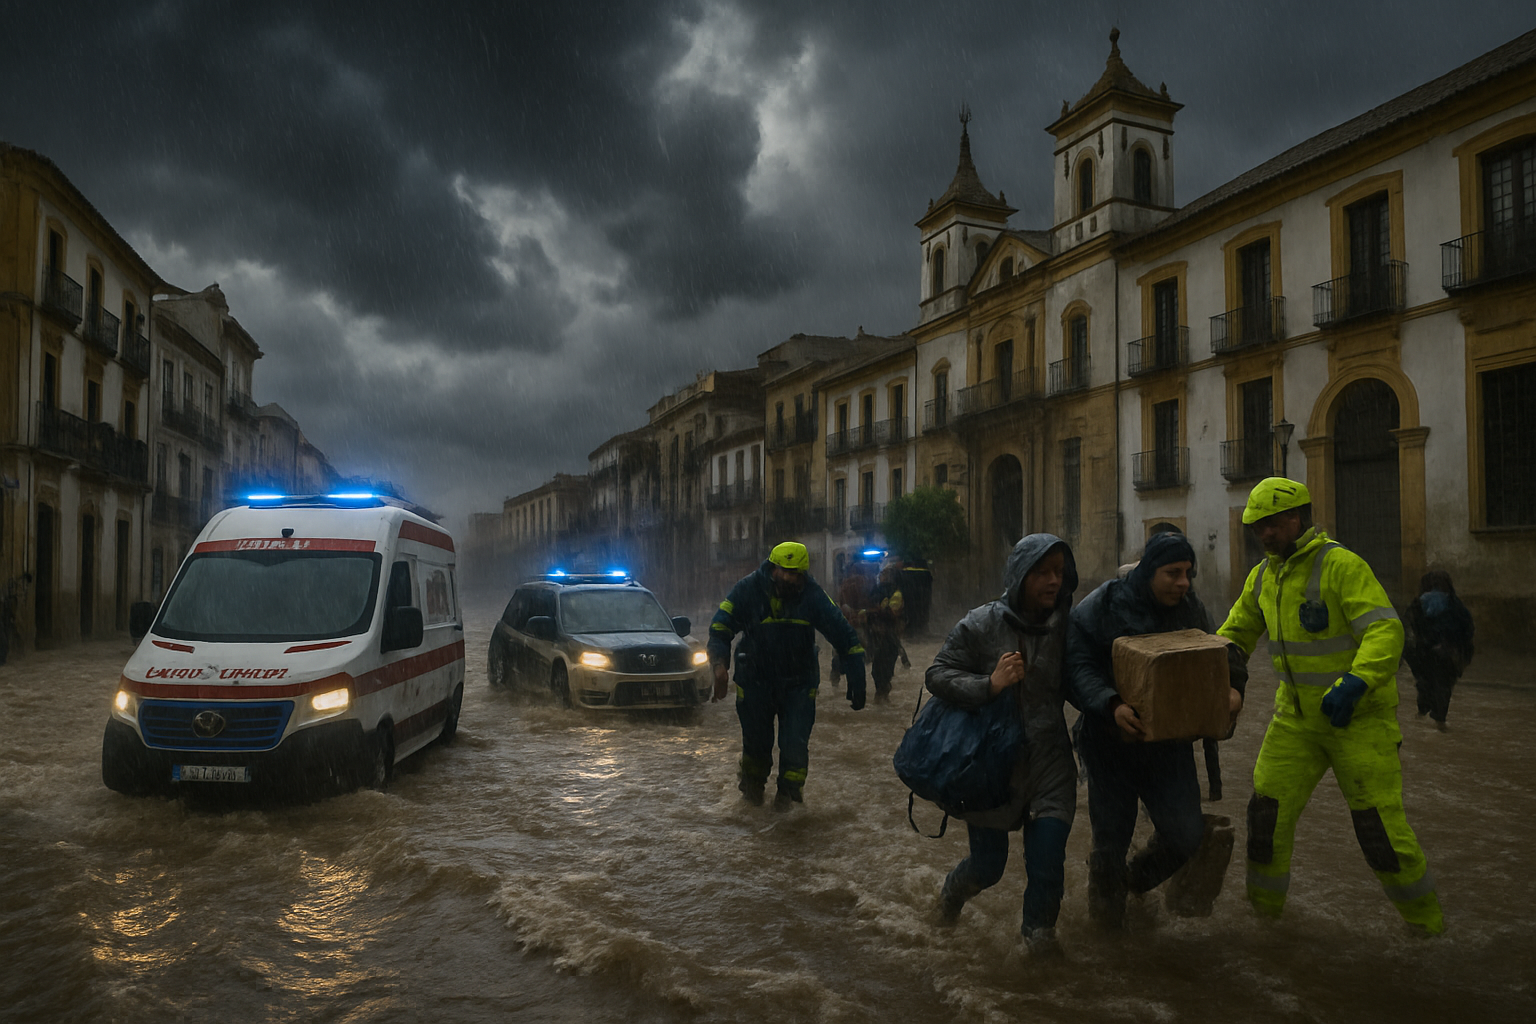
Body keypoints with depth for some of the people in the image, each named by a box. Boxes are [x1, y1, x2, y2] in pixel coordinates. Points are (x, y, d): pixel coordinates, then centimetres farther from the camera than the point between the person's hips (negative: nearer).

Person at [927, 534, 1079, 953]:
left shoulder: (1066, 625, -2)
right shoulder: (981, 624, -10)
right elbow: (937, 675, -8)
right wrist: (990, 684, -20)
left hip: (1049, 754, 2)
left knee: (1047, 859, -7)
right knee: (988, 865, 9)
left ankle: (1038, 925, 26)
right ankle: (954, 888, 46)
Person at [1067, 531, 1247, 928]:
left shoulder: (1190, 612, 2)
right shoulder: (1100, 608, -13)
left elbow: (1221, 657, 6)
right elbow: (1078, 669, -20)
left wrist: (1232, 688, -16)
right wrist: (1111, 705, -36)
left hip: (1170, 743, 4)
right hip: (1111, 743, -3)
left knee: (1186, 834, 2)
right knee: (1111, 837, 9)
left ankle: (1138, 878, 35)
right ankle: (1106, 896, 40)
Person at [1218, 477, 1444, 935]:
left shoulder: (1342, 565, -18)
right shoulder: (1264, 576, 4)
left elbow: (1386, 631, -26)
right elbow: (1237, 633, 16)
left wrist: (1354, 683, -39)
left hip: (1361, 714, -6)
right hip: (1298, 716, 6)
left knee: (1378, 824, -1)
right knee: (1268, 809, 3)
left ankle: (1425, 920, 23)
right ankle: (1262, 905, 22)